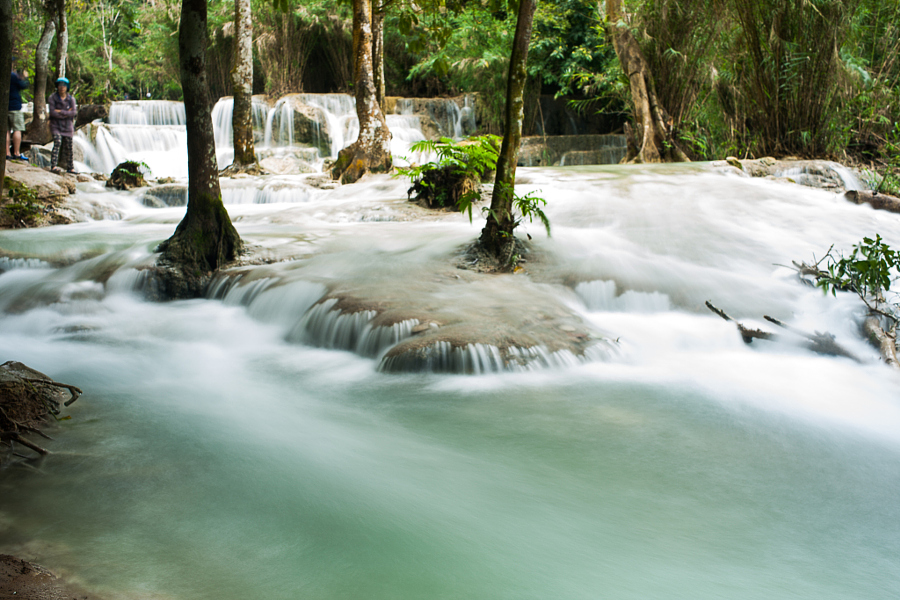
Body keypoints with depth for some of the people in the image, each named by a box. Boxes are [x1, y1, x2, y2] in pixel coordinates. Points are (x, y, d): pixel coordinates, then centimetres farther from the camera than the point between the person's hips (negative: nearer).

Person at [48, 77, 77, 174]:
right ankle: (53, 166, -27)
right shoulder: (53, 98, -2)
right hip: (56, 125, -3)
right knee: (57, 143, -20)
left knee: (68, 147, 6)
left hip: (68, 126, 3)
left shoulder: (71, 98, 5)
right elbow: (52, 112, -12)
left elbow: (74, 112, -7)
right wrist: (67, 114, -9)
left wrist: (61, 112, -14)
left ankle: (70, 168, 16)